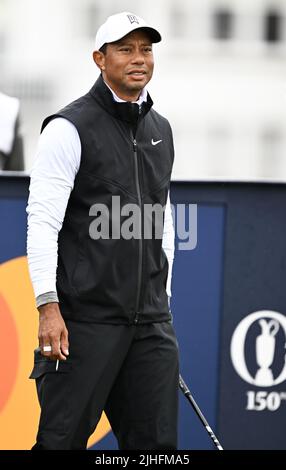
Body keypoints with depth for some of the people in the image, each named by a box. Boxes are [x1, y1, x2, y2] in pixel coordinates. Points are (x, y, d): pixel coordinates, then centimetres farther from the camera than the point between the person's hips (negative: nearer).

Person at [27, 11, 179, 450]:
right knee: (63, 438, -4)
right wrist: (48, 307, -18)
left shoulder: (161, 129, 16)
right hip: (85, 318, -6)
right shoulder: (69, 129, -6)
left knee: (156, 440, 4)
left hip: (151, 322, 6)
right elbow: (42, 221, -11)